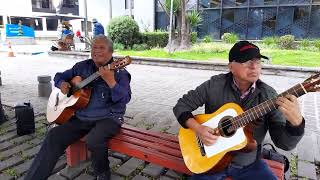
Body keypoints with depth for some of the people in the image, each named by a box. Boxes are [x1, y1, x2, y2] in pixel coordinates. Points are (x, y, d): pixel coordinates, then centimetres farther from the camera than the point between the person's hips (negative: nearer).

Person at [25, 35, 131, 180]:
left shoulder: (119, 72, -6)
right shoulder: (82, 66, 11)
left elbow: (125, 99, -20)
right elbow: (59, 76, 24)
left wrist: (110, 81, -34)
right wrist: (62, 84, 0)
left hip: (108, 118, -5)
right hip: (80, 118, 5)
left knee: (94, 140, -32)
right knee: (54, 136, -12)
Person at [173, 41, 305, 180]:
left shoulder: (268, 95, -7)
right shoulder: (214, 85, -10)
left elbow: (284, 143, -9)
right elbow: (181, 106, -4)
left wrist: (296, 121, -29)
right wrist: (197, 128, -19)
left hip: (249, 164, 2)